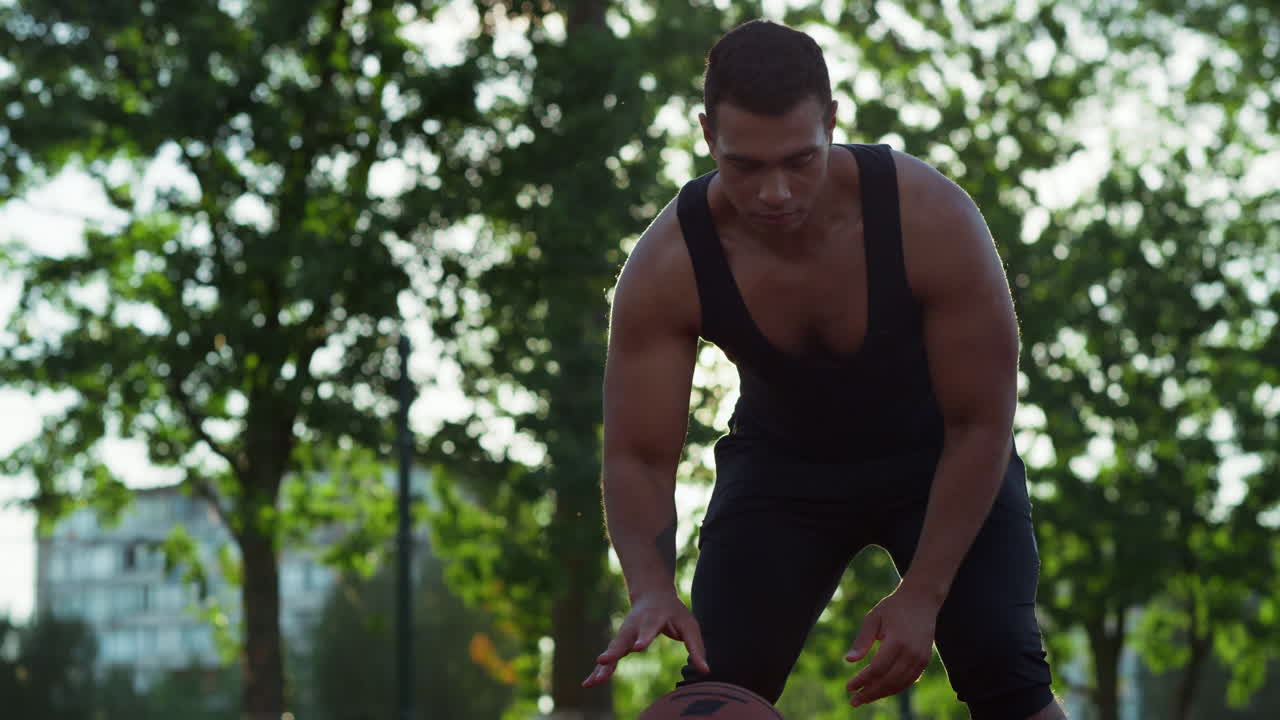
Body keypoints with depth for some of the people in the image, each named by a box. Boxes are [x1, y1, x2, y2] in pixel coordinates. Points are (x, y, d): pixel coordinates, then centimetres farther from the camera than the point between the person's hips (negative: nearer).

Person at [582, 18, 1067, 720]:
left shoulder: (932, 218, -32)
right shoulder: (666, 267, -28)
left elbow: (980, 425, -24)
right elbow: (637, 457, -23)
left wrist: (923, 594, -29)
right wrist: (651, 590, -44)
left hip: (940, 456, -1)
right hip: (782, 463, 1)